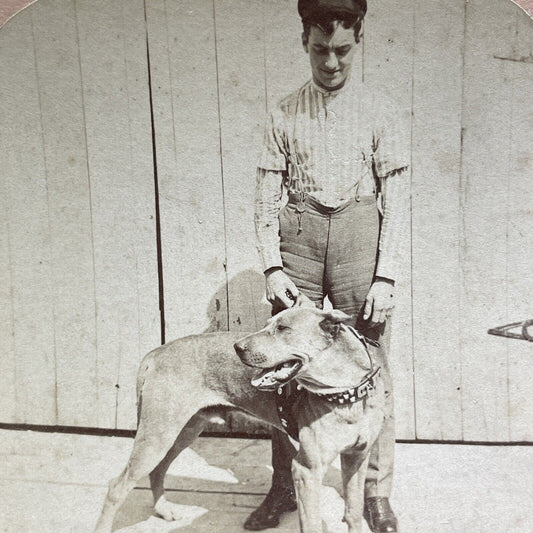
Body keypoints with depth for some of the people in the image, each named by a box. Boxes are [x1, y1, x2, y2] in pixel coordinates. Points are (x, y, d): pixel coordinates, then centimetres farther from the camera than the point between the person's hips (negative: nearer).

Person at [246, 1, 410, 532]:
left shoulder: (377, 110, 6)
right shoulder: (284, 114, 10)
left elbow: (396, 194, 1)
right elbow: (267, 195, 7)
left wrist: (385, 274, -7)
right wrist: (272, 265, -3)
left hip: (360, 236, -1)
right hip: (298, 239, 2)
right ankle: (283, 487, 22)